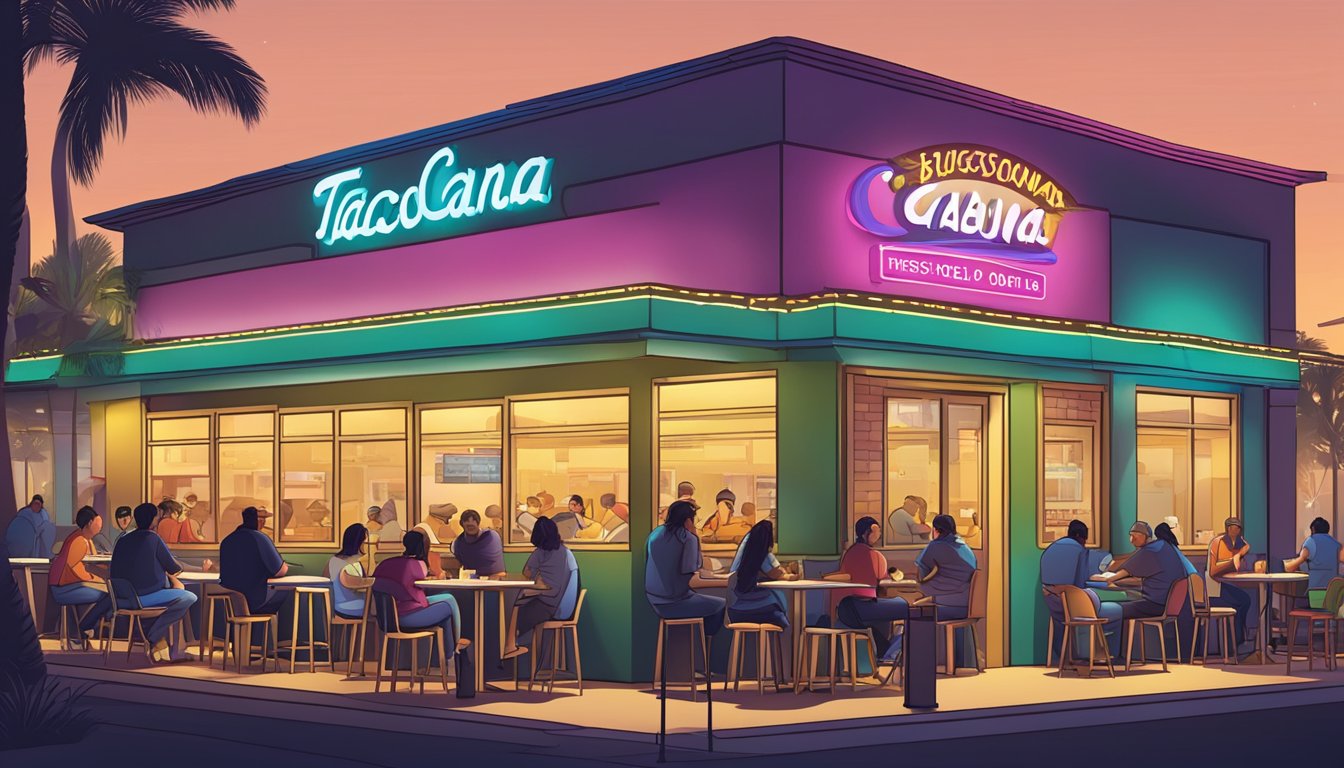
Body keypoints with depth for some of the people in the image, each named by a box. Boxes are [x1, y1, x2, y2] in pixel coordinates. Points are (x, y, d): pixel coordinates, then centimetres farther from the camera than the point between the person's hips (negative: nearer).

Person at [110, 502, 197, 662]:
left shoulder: (123, 541, 15)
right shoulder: (152, 538, -6)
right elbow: (173, 568, -1)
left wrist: (171, 577, 20)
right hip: (144, 597, -8)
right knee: (189, 599, -6)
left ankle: (161, 644, 17)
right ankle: (153, 636, -4)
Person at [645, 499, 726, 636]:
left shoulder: (655, 534, 4)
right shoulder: (687, 538, -14)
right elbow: (691, 582, -16)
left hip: (655, 603, 7)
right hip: (675, 604, -7)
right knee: (722, 604, 10)